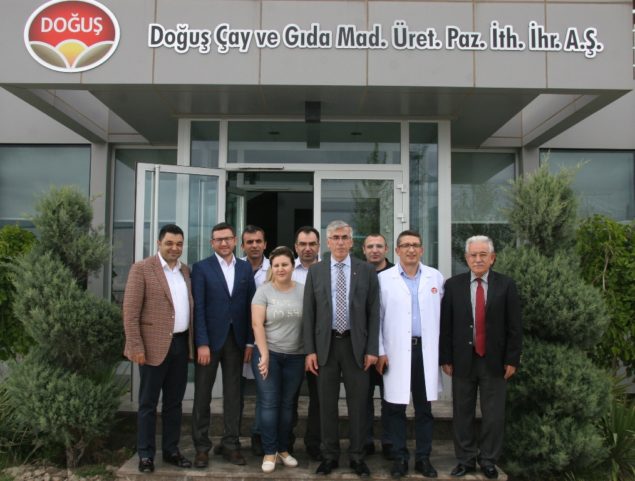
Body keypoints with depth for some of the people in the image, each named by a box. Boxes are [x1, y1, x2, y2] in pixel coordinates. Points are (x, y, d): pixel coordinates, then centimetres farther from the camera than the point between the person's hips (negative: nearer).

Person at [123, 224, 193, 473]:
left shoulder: (186, 270, 11)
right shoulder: (142, 269, -7)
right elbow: (130, 312, -10)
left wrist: (193, 341, 7)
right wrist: (136, 347, -15)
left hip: (181, 344, 6)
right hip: (154, 345, -5)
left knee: (174, 402, 14)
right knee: (148, 403, 7)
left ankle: (171, 450, 25)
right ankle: (146, 454, 18)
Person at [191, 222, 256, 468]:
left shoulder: (246, 268, 7)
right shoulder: (201, 268, -2)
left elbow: (250, 306, 5)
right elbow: (198, 307, -8)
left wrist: (250, 341, 0)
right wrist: (202, 343, -14)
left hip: (236, 339, 3)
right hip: (209, 339, -2)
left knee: (233, 394, 9)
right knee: (202, 395, 7)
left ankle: (230, 444, 20)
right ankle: (202, 446, 19)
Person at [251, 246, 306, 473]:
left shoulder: (303, 290, 1)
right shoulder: (264, 290, -4)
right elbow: (257, 324, -7)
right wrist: (264, 355, -12)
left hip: (295, 356, 2)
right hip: (269, 353, -2)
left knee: (287, 404, 11)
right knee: (269, 404, 2)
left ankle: (283, 449, 24)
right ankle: (269, 452, 13)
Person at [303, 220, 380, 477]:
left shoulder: (366, 270, 1)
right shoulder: (315, 271, 3)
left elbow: (374, 312, 1)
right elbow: (309, 313, 3)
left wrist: (372, 349, -5)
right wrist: (310, 350, -3)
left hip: (356, 344, -1)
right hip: (325, 344, 1)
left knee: (357, 403, 7)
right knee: (327, 403, 9)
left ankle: (357, 456, 21)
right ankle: (330, 455, 24)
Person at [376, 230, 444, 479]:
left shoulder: (436, 277, 6)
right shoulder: (384, 278, 0)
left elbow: (442, 315, 5)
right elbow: (376, 317, 0)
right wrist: (379, 351, -4)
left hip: (426, 350, 2)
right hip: (396, 352, -1)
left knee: (424, 408, 10)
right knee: (395, 408, 5)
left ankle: (423, 458, 22)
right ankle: (399, 457, 18)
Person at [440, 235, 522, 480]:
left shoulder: (506, 285, 0)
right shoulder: (453, 285, 1)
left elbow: (514, 326, 0)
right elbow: (445, 325, 0)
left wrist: (512, 359, -3)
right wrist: (445, 358, -2)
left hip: (494, 361, 0)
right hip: (463, 359, 1)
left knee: (494, 414, 7)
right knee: (462, 413, 9)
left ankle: (489, 461, 23)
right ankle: (465, 459, 23)